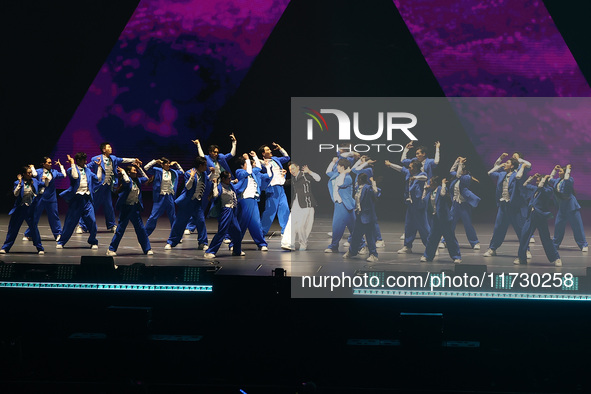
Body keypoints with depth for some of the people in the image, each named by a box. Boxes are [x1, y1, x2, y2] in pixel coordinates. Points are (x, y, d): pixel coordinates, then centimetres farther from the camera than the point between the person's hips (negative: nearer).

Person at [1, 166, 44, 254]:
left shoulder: (34, 181, 2)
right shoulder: (18, 183, -5)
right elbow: (15, 194, -17)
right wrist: (20, 182, -22)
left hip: (30, 209, 1)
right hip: (19, 208, -1)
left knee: (34, 228, 0)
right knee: (13, 228, 7)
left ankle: (40, 248, 10)